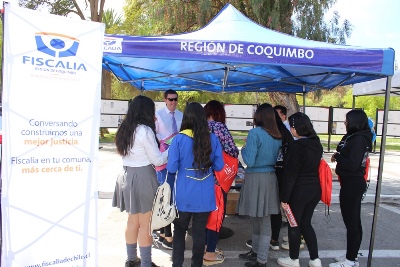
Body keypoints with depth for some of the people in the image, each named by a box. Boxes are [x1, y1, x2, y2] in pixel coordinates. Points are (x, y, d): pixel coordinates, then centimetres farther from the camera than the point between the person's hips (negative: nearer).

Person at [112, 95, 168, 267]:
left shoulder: (125, 129, 8)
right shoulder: (145, 130, -15)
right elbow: (157, 160, -12)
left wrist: (155, 144, 11)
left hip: (127, 176, 8)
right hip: (143, 178, -8)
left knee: (132, 221, 18)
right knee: (145, 224, 5)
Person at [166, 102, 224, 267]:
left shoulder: (179, 138, -13)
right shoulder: (212, 138, -6)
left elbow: (171, 168, -12)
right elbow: (219, 166, 0)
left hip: (184, 195, -1)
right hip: (205, 195, 2)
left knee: (179, 230, 17)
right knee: (199, 232, 15)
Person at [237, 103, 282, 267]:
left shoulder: (255, 133, -14)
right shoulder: (278, 136, 7)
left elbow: (249, 161, -16)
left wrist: (244, 149, 1)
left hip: (256, 178, -7)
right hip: (270, 178, 7)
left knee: (258, 219, 4)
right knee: (262, 219, 17)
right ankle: (256, 251, 32)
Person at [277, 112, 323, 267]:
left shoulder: (296, 146, -19)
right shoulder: (317, 144, 5)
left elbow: (290, 174, -19)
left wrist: (284, 197, -14)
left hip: (299, 190, -7)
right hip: (315, 189, 8)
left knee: (294, 225, 9)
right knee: (306, 223, 18)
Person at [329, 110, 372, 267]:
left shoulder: (358, 140, -18)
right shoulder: (354, 137, 11)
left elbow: (352, 165, -24)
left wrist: (337, 156, -11)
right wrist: (339, 156, 2)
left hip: (352, 185, -11)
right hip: (354, 183, 11)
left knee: (351, 222, -2)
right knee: (354, 222, 17)